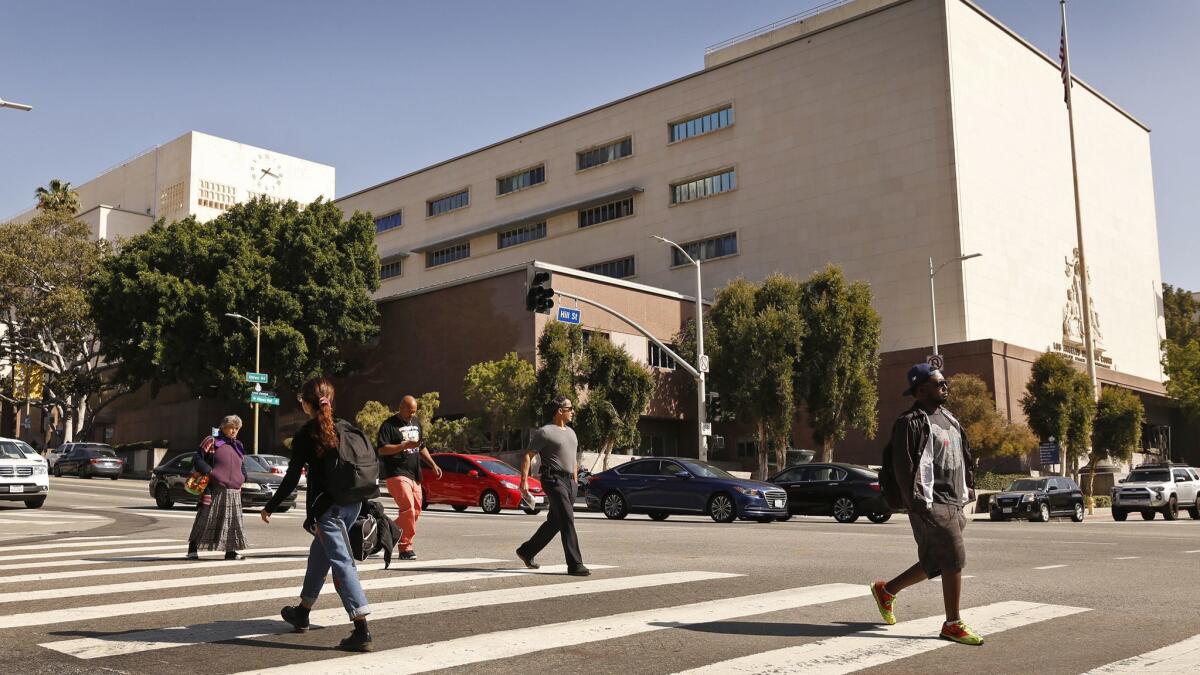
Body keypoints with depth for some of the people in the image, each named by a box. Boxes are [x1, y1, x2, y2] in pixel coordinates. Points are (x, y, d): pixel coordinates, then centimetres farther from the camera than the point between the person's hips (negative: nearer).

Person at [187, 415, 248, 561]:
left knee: (233, 521, 5)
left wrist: (242, 478, 9)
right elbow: (197, 459, -3)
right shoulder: (212, 442, 0)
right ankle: (193, 549, 7)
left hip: (234, 492, 6)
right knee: (206, 520, -3)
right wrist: (209, 472, -15)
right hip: (214, 491, -6)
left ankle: (230, 551, 13)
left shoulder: (238, 446, 18)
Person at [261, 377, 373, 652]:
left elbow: (292, 478, -6)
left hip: (326, 507, -7)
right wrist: (361, 499, 19)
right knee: (319, 555, 24)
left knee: (341, 562, -11)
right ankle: (301, 613, 40)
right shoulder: (346, 428, 8)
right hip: (352, 504, 7)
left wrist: (270, 507, 5)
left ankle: (362, 631, -19)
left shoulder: (305, 435, -7)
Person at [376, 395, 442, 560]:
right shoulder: (389, 425, -5)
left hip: (414, 475, 8)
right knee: (408, 508, -17)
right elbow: (381, 449, -14)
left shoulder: (415, 423, 19)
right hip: (397, 474, -8)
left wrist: (433, 464, 18)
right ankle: (405, 547, -11)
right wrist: (405, 445, -21)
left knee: (416, 511, 9)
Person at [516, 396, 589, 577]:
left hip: (569, 481, 9)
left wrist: (575, 481, 24)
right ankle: (575, 565, -14)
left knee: (555, 522, 13)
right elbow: (528, 456, -6)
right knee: (567, 521, -14)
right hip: (554, 479, -8)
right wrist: (524, 480, -14)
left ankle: (526, 551, 29)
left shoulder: (571, 432, 21)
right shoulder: (545, 432, -4)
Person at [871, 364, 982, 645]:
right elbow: (903, 466, -17)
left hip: (952, 503, 9)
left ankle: (886, 590, 29)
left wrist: (967, 490, 18)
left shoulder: (949, 420, 18)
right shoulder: (911, 423, -11)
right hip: (931, 504, -9)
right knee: (954, 560, -10)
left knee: (935, 564, 12)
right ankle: (953, 624, 2)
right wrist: (916, 505, -21)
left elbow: (962, 460, 25)